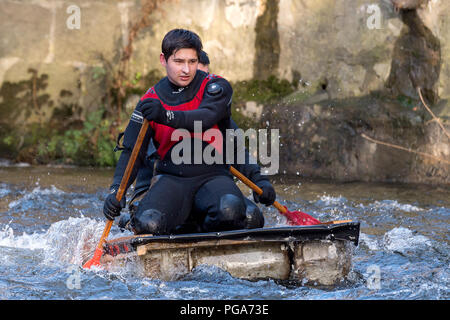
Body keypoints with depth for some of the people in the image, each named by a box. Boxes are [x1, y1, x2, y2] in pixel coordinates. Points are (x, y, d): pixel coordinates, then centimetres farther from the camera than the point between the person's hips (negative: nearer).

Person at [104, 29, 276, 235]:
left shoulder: (216, 87, 0)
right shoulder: (150, 101, 8)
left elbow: (205, 119, -22)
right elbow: (132, 152, 5)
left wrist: (166, 116, -41)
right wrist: (116, 191, -13)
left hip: (213, 176, -1)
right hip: (171, 180, 2)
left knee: (230, 210, -36)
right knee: (146, 224, -30)